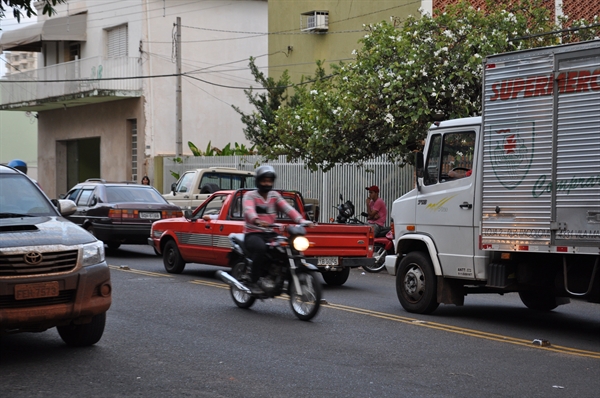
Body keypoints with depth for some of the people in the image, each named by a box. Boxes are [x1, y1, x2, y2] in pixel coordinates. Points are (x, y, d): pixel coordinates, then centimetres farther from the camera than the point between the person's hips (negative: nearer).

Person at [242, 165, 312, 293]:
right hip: (253, 234, -5)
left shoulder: (275, 196, 16)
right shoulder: (249, 195, 1)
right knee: (260, 248, -37)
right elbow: (248, 210, -21)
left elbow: (287, 208, -1)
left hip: (270, 234, 5)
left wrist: (301, 220, -20)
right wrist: (256, 220, -45)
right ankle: (253, 282, -26)